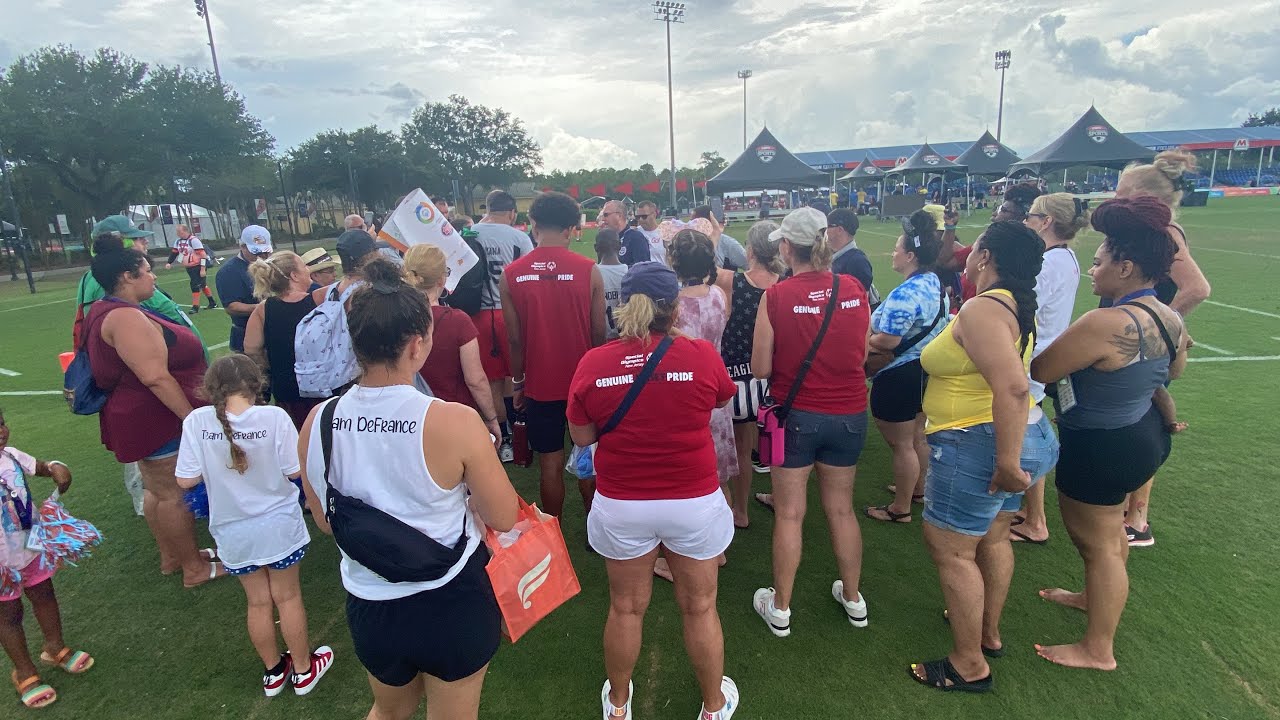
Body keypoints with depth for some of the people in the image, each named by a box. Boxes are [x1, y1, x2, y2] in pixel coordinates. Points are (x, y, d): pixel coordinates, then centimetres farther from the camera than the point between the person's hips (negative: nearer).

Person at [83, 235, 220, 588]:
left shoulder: (107, 310, 11)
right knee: (176, 494, 0)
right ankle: (194, 568, 13)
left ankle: (170, 556, 35)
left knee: (157, 489, 20)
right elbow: (155, 376, -30)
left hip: (143, 418, 11)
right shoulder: (126, 317, -24)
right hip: (156, 419, -11)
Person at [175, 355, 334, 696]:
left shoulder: (197, 421, -14)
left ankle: (273, 671, 38)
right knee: (288, 597, 17)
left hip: (234, 534, 2)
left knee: (259, 602, 20)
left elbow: (186, 480, -11)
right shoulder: (274, 417, -19)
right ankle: (303, 670, 32)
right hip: (279, 527, -2)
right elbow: (296, 471, -15)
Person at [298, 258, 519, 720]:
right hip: (452, 605, -3)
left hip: (368, 608, 3)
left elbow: (325, 521, 4)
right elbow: (503, 518, -14)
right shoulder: (455, 422, -26)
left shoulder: (317, 423, -12)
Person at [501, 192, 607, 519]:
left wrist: (518, 382, 9)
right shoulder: (589, 271, -10)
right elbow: (599, 333, -7)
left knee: (550, 463, 11)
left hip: (540, 384, 1)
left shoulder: (511, 275, -7)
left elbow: (514, 338, -4)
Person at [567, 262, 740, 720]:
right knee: (700, 608, 20)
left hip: (621, 505, 1)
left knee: (626, 608, 21)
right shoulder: (701, 355, -14)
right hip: (694, 502, 0)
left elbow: (581, 436, 1)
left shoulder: (592, 364, -11)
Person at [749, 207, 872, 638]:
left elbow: (760, 369, -10)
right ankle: (852, 599, 37)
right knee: (841, 509, 20)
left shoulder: (776, 297, -15)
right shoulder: (854, 289, -4)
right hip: (849, 415, 4)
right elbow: (863, 354, 7)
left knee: (790, 514, 11)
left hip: (797, 415, -3)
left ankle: (780, 609, 26)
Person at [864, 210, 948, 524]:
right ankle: (917, 489, 44)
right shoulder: (935, 284, 4)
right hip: (925, 371, 10)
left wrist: (863, 340, -10)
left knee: (901, 445, 5)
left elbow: (887, 341, -30)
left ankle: (900, 509, 19)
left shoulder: (905, 294, -27)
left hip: (899, 378, -10)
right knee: (918, 436, 25)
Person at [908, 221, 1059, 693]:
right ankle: (988, 632, 43)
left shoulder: (982, 308, -23)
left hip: (976, 444, -10)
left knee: (950, 550, 3)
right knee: (992, 538, 24)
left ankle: (970, 666, 18)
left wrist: (1006, 462, -29)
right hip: (1021, 436, 10)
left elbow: (1012, 387, -33)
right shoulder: (1016, 305, 9)